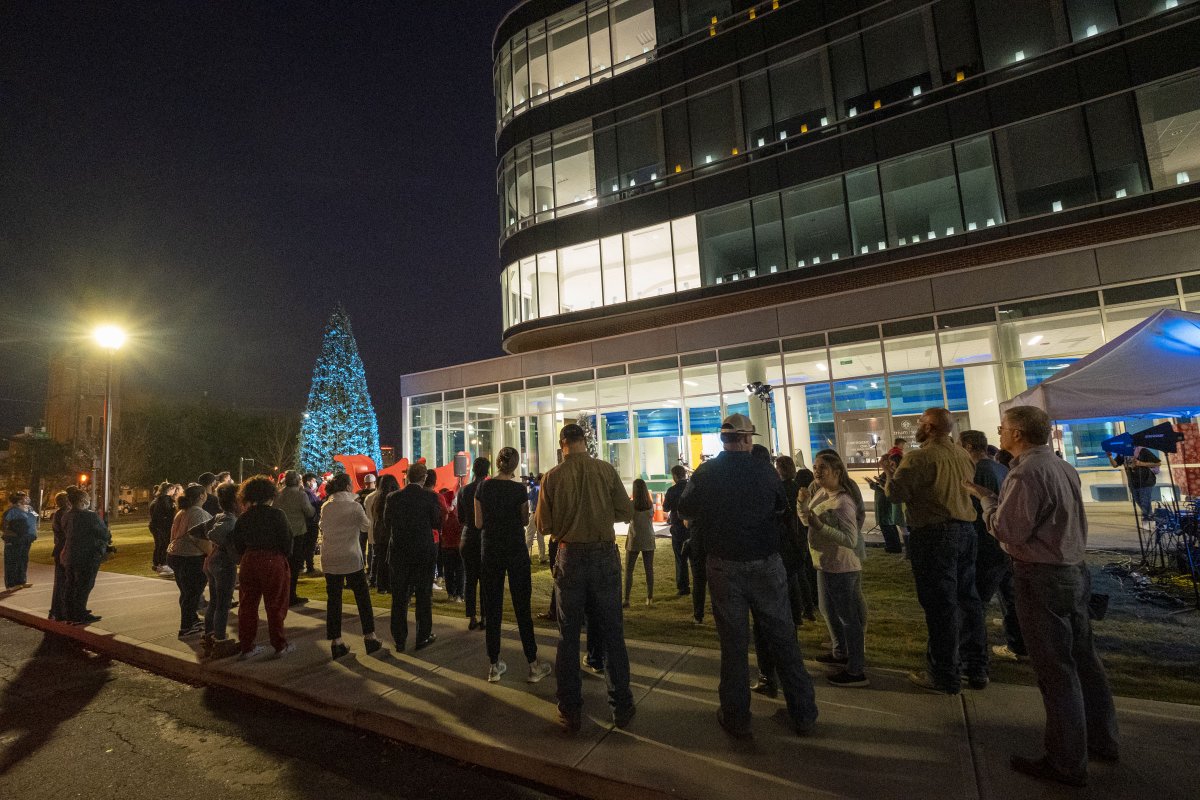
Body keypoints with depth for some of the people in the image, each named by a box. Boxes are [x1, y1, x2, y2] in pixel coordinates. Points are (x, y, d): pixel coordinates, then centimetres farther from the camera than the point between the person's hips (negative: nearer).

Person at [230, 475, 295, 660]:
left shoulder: (243, 517, 4)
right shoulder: (277, 515, -11)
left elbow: (237, 544, 7)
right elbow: (287, 541, -12)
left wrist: (244, 558, 19)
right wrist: (286, 556, 6)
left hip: (249, 562, 5)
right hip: (273, 561, -5)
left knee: (247, 605, 15)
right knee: (275, 606, 5)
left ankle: (246, 647, 22)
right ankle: (280, 646, 14)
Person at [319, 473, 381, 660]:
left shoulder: (325, 507, 1)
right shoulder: (354, 506, -10)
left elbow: (323, 529, 12)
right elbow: (365, 524, 5)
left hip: (330, 559, 4)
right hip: (351, 558, -4)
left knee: (333, 599, 9)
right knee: (362, 597, 8)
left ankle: (335, 641, 11)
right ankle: (370, 637, 14)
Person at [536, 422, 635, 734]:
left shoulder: (552, 477, -8)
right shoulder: (606, 470, -8)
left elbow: (544, 524, -5)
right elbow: (626, 512, -5)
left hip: (570, 556, 0)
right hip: (605, 555, 0)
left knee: (568, 635, 13)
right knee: (612, 632, 13)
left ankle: (570, 711, 22)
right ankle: (621, 705, 25)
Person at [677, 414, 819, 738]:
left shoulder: (705, 472, -9)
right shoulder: (764, 469, -7)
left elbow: (685, 509, 5)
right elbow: (782, 505, 11)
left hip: (724, 566, 0)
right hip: (766, 564, 1)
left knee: (733, 641, 10)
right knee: (782, 637, 14)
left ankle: (736, 718, 21)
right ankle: (803, 714, 27)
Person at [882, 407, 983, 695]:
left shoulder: (918, 458, -16)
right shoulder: (964, 455, 8)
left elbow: (895, 493, -17)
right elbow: (968, 489, 20)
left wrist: (889, 472, 2)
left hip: (934, 534, -8)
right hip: (966, 530, 8)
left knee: (939, 603, 0)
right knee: (967, 597, 16)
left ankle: (945, 676, 10)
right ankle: (978, 668, 28)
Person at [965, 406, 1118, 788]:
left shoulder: (1026, 473, -21)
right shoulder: (1063, 467, 9)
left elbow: (1006, 530, -20)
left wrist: (985, 497, -6)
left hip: (1041, 578, -9)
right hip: (1073, 570, 9)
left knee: (1055, 668, 1)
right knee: (1082, 657, 20)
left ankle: (1066, 763, 14)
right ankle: (1101, 741, 35)